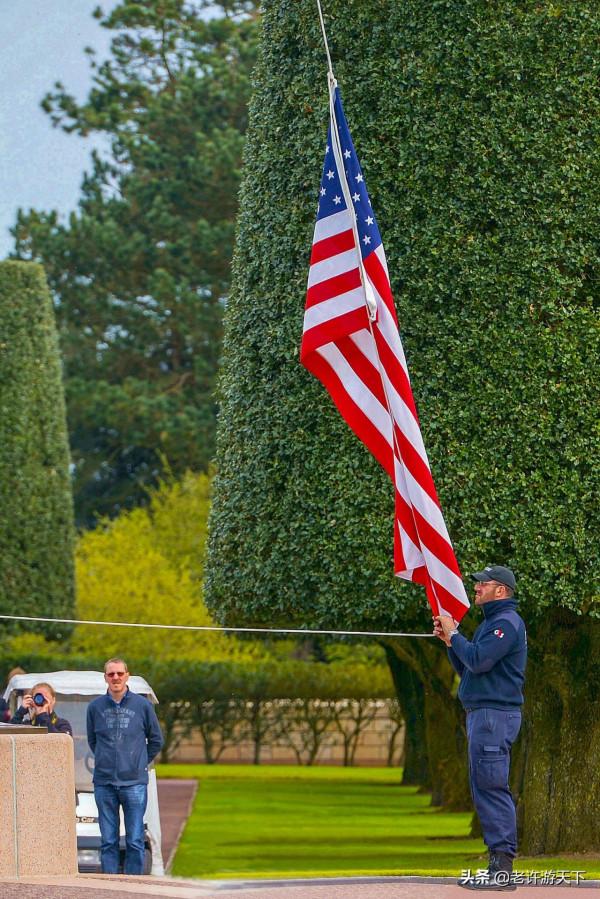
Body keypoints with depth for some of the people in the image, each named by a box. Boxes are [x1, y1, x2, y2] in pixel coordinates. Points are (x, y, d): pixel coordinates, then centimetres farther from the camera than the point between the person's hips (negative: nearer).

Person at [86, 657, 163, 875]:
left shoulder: (142, 705, 3)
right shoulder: (95, 707, 6)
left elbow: (156, 740, 14)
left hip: (134, 782, -1)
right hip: (104, 783, 2)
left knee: (135, 841, -3)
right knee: (108, 841, 4)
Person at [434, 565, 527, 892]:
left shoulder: (507, 622, -11)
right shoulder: (491, 622, 22)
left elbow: (478, 661, -22)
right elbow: (467, 670, 23)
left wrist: (454, 635, -8)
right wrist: (449, 640, 11)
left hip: (495, 715, -11)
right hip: (481, 715, 11)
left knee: (491, 787, -12)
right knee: (485, 789, 11)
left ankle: (502, 870, -15)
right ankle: (498, 866, 13)